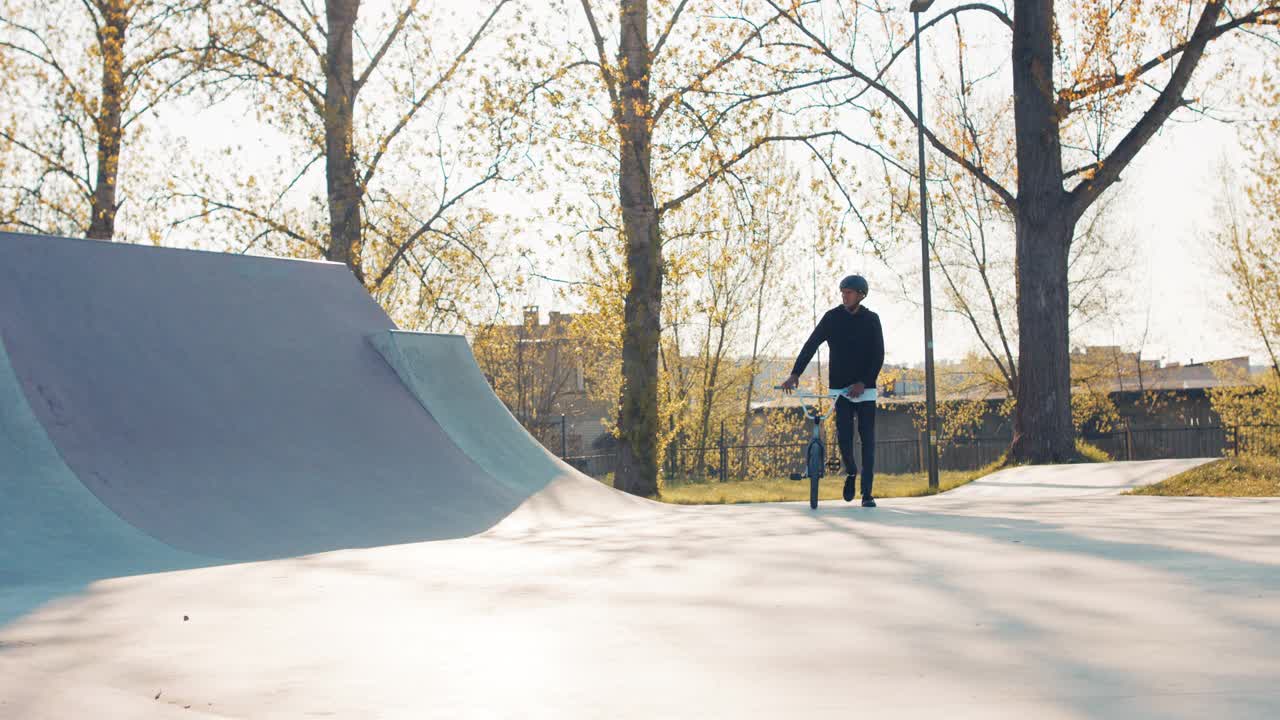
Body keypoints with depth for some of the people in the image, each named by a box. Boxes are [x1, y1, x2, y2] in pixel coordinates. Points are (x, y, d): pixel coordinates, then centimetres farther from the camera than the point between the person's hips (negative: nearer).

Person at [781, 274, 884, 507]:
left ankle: (867, 493, 0)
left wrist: (863, 382, -18)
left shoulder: (871, 319, 0)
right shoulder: (833, 317, 0)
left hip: (865, 388, 0)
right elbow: (811, 345, -7)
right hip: (840, 386, 0)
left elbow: (878, 355, -4)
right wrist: (795, 374, -19)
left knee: (868, 439, -3)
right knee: (844, 435, -9)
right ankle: (851, 472, 22)